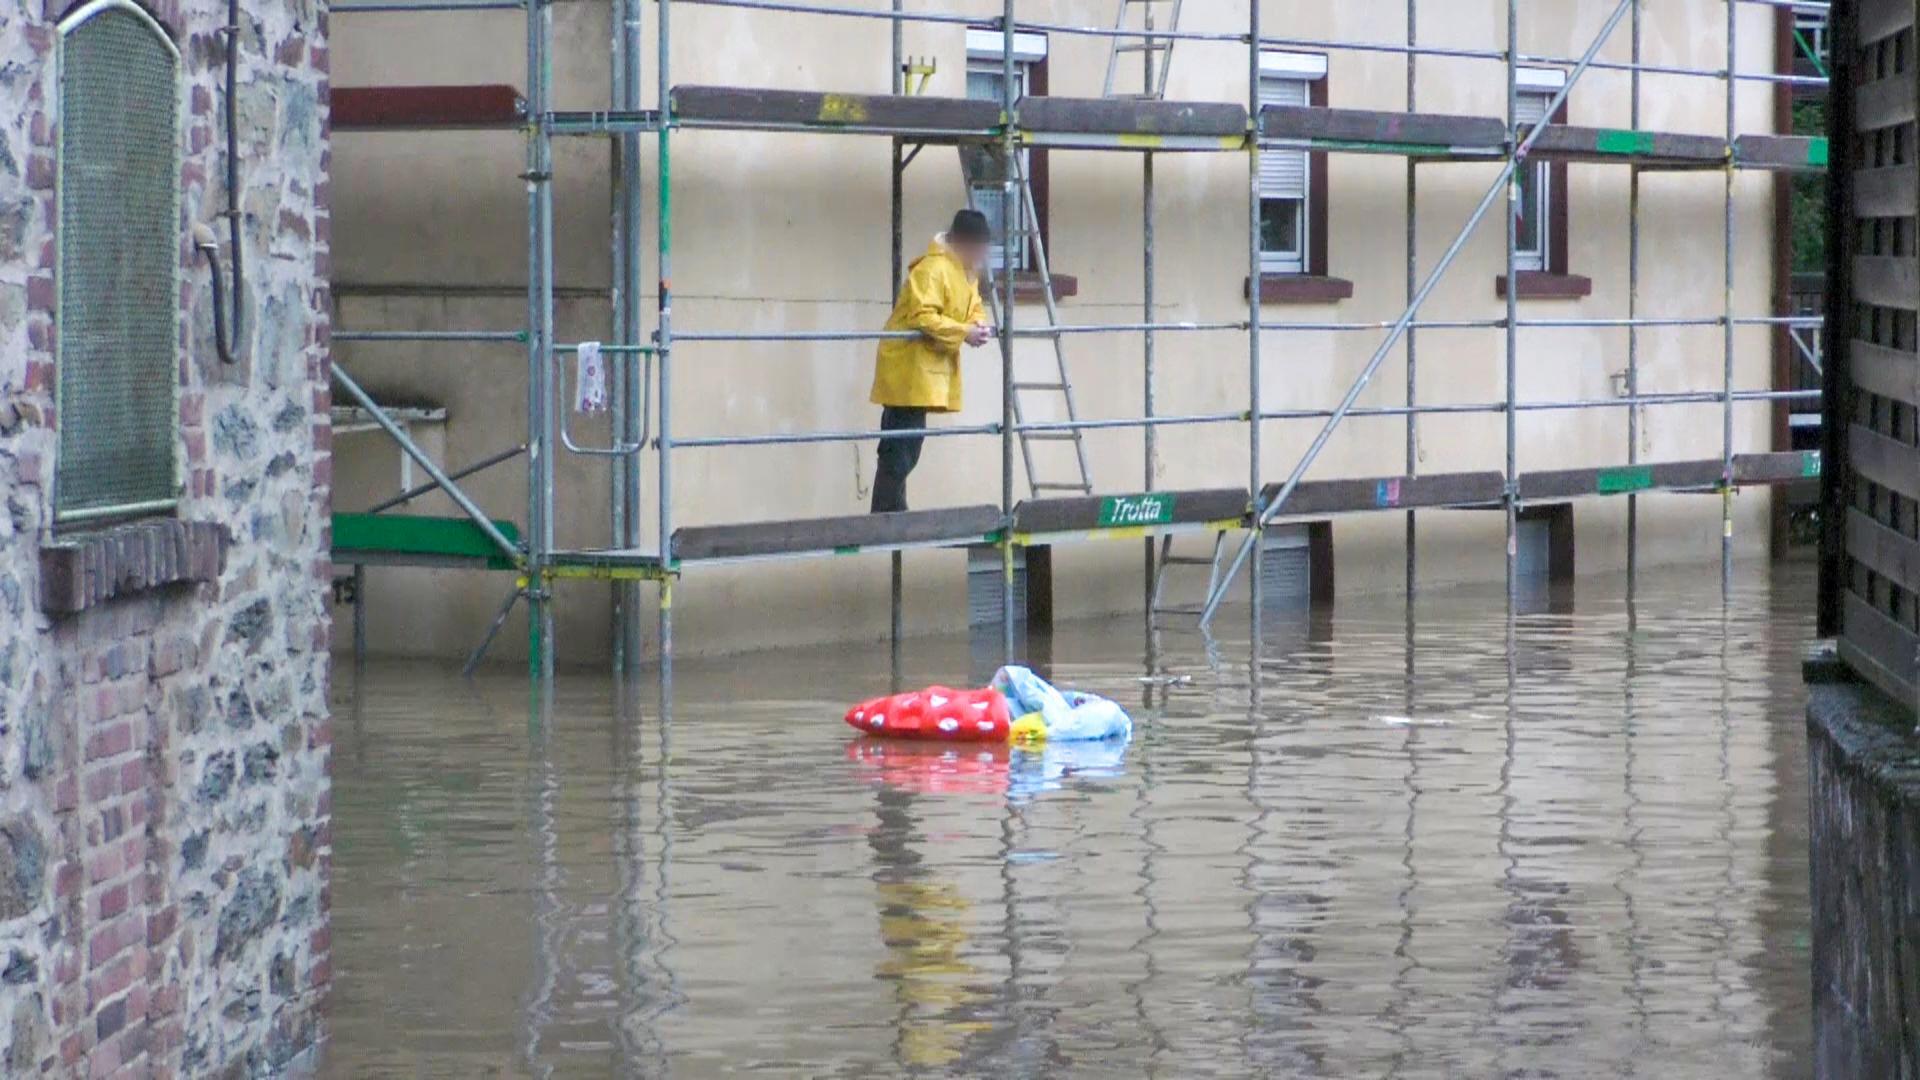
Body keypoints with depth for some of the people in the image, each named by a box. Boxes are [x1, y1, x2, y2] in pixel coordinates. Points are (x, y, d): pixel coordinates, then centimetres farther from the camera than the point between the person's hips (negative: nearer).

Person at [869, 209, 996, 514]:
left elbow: (973, 306, 21)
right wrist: (964, 333, -28)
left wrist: (979, 324, -1)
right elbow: (922, 317, -27)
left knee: (904, 448, 12)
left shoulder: (966, 271, 15)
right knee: (901, 450, -12)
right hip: (909, 369, -10)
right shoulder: (932, 269, -18)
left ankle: (890, 516, 16)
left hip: (927, 371, 10)